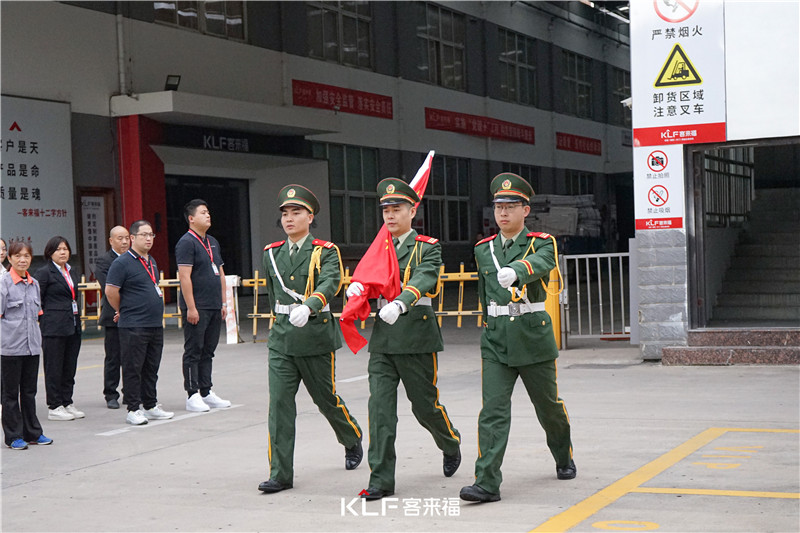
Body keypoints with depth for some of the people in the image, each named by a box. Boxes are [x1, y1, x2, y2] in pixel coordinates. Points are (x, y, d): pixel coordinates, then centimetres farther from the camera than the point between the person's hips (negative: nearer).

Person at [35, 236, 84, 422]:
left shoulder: (72, 272, 15)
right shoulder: (44, 273, -6)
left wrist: (77, 319, 15)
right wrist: (44, 319, -11)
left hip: (73, 328, 7)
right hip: (54, 329, -7)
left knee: (70, 368, 10)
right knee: (54, 369, 0)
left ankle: (67, 403, 18)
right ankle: (54, 408, 6)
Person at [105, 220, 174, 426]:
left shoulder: (152, 262, 16)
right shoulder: (122, 262, -10)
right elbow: (111, 291, -13)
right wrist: (123, 311, -1)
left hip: (155, 323, 8)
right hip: (133, 326, -8)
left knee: (151, 368, 14)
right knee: (133, 368, -2)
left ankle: (150, 406, 23)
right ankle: (133, 410, 4)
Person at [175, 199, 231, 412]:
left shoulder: (213, 242, 17)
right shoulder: (186, 242, -10)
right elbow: (184, 277, -16)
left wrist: (223, 302, 16)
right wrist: (190, 307, -20)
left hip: (214, 307, 8)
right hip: (197, 308, -8)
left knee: (208, 351, 12)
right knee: (194, 351, -2)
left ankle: (206, 392, 18)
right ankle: (192, 395, 2)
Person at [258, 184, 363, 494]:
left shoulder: (325, 252, -5)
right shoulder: (272, 254, 10)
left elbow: (330, 283, -24)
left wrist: (307, 307, -42)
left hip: (316, 336, -4)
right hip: (281, 338, 4)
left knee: (326, 399, 10)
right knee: (279, 403, -5)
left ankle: (353, 440, 40)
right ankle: (280, 474, -3)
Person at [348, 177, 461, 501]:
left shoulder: (428, 247, -1)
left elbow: (423, 280, -19)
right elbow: (368, 277, 9)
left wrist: (399, 303, -38)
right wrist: (357, 286, -17)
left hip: (416, 333, -4)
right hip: (383, 334, 4)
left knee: (424, 404, 6)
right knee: (380, 405, -5)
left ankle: (451, 444, 38)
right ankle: (381, 480, -3)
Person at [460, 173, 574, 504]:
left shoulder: (542, 243, -3)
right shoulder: (483, 250, 10)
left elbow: (539, 264, -28)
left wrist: (514, 271, -49)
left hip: (533, 338, -2)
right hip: (495, 342, 2)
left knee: (549, 406, 13)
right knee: (493, 410, -10)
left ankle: (564, 458, 40)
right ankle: (487, 482, -15)